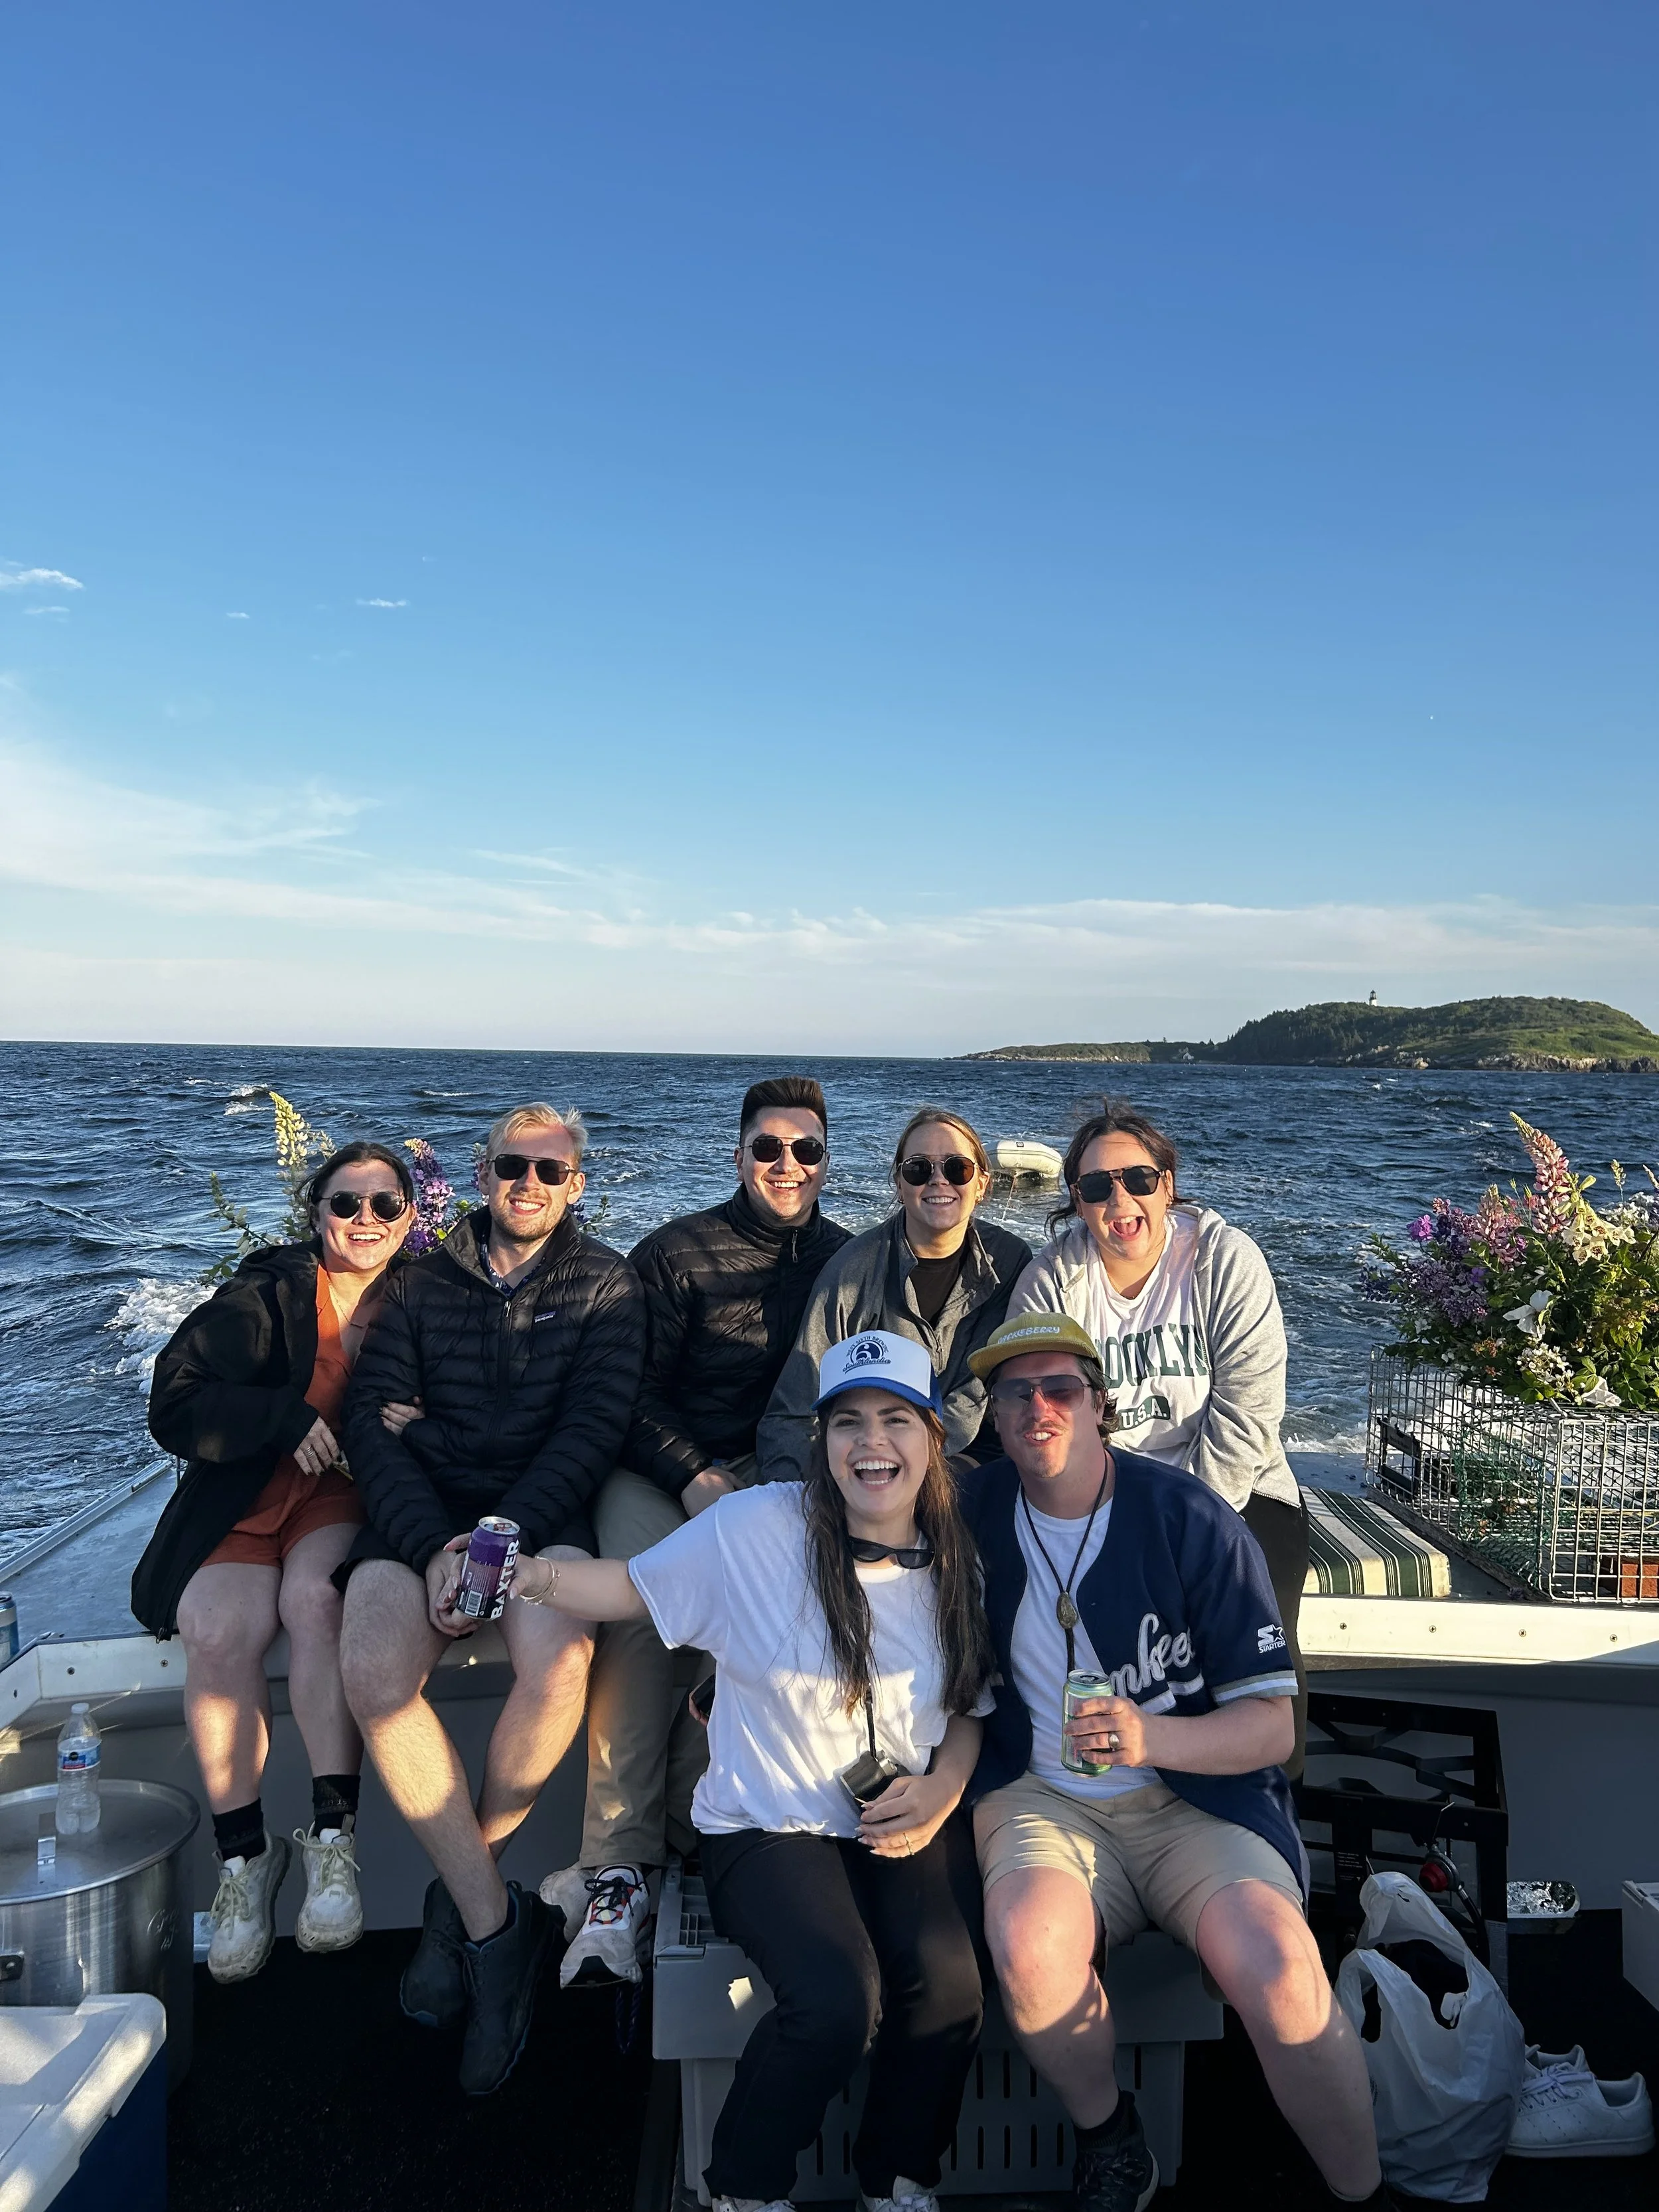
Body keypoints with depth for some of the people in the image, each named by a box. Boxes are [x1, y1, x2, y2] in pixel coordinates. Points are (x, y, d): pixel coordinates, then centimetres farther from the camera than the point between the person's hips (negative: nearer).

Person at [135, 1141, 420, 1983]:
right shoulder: (266, 1295, -2)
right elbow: (174, 1405, -7)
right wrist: (289, 1418, -18)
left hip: (348, 1500, 0)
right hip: (243, 1502, 0)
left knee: (317, 1598, -31)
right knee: (217, 1632, -26)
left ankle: (334, 1836, -21)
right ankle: (243, 1853, -10)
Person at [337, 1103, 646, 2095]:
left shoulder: (605, 1284, 7)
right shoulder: (425, 1281, 12)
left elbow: (592, 1427, -3)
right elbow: (376, 1417, 3)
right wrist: (434, 1544, -14)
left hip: (544, 1511, -1)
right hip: (424, 1509, 2)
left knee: (556, 1666, -31)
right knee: (375, 1673, -27)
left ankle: (463, 1881, -1)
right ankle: (495, 1918, -10)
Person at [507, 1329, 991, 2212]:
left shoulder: (958, 1568, 0)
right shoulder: (754, 1527, -12)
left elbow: (971, 1708, 12)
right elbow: (636, 1586, -5)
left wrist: (941, 1790, -7)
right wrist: (537, 1576, -24)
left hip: (908, 1822, 3)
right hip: (770, 1829, -3)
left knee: (947, 1986, -24)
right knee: (837, 2001, -26)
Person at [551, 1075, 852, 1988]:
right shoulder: (674, 1253, 4)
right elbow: (635, 1393, 1)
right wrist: (696, 1480, -14)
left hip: (775, 1485, 1)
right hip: (657, 1473, -1)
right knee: (641, 1607, -29)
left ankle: (687, 1832, -18)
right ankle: (618, 1864, -23)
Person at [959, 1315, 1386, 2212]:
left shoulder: (1194, 1523, -9)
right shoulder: (973, 1515, -1)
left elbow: (1271, 1725, -8)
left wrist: (1147, 1737, -25)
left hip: (1194, 1797, -1)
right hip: (1046, 1797, 2)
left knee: (1276, 1964, -29)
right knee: (1027, 1940, -29)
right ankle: (1107, 2139, 2)